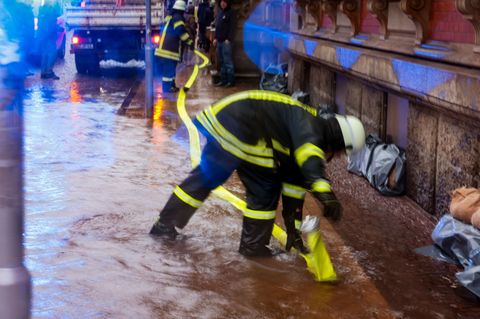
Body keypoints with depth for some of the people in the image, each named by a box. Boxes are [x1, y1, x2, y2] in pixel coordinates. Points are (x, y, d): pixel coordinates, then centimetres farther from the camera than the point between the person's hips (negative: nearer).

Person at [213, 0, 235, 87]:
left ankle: (231, 80, -4)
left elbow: (232, 27, -12)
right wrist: (216, 38, 13)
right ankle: (223, 80, 16)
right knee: (221, 62, 10)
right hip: (219, 41, 8)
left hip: (226, 41, -8)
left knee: (228, 61, -7)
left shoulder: (230, 13, -6)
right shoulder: (219, 12, 16)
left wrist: (228, 39, -18)